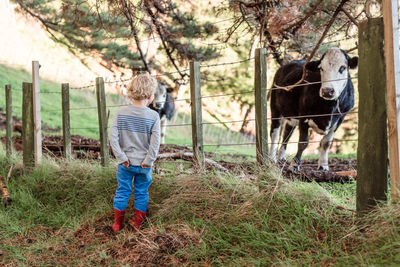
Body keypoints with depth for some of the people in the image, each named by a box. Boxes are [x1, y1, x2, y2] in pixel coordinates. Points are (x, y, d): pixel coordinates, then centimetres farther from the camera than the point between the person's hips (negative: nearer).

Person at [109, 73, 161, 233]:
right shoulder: (153, 116, -11)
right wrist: (148, 161, -8)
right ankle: (138, 223, 23)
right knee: (141, 193, 14)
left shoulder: (121, 113, -6)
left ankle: (117, 224, 22)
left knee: (122, 192, 13)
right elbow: (155, 142, -16)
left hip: (126, 164, 2)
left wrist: (122, 158, -7)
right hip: (144, 165, -1)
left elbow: (113, 137, -10)